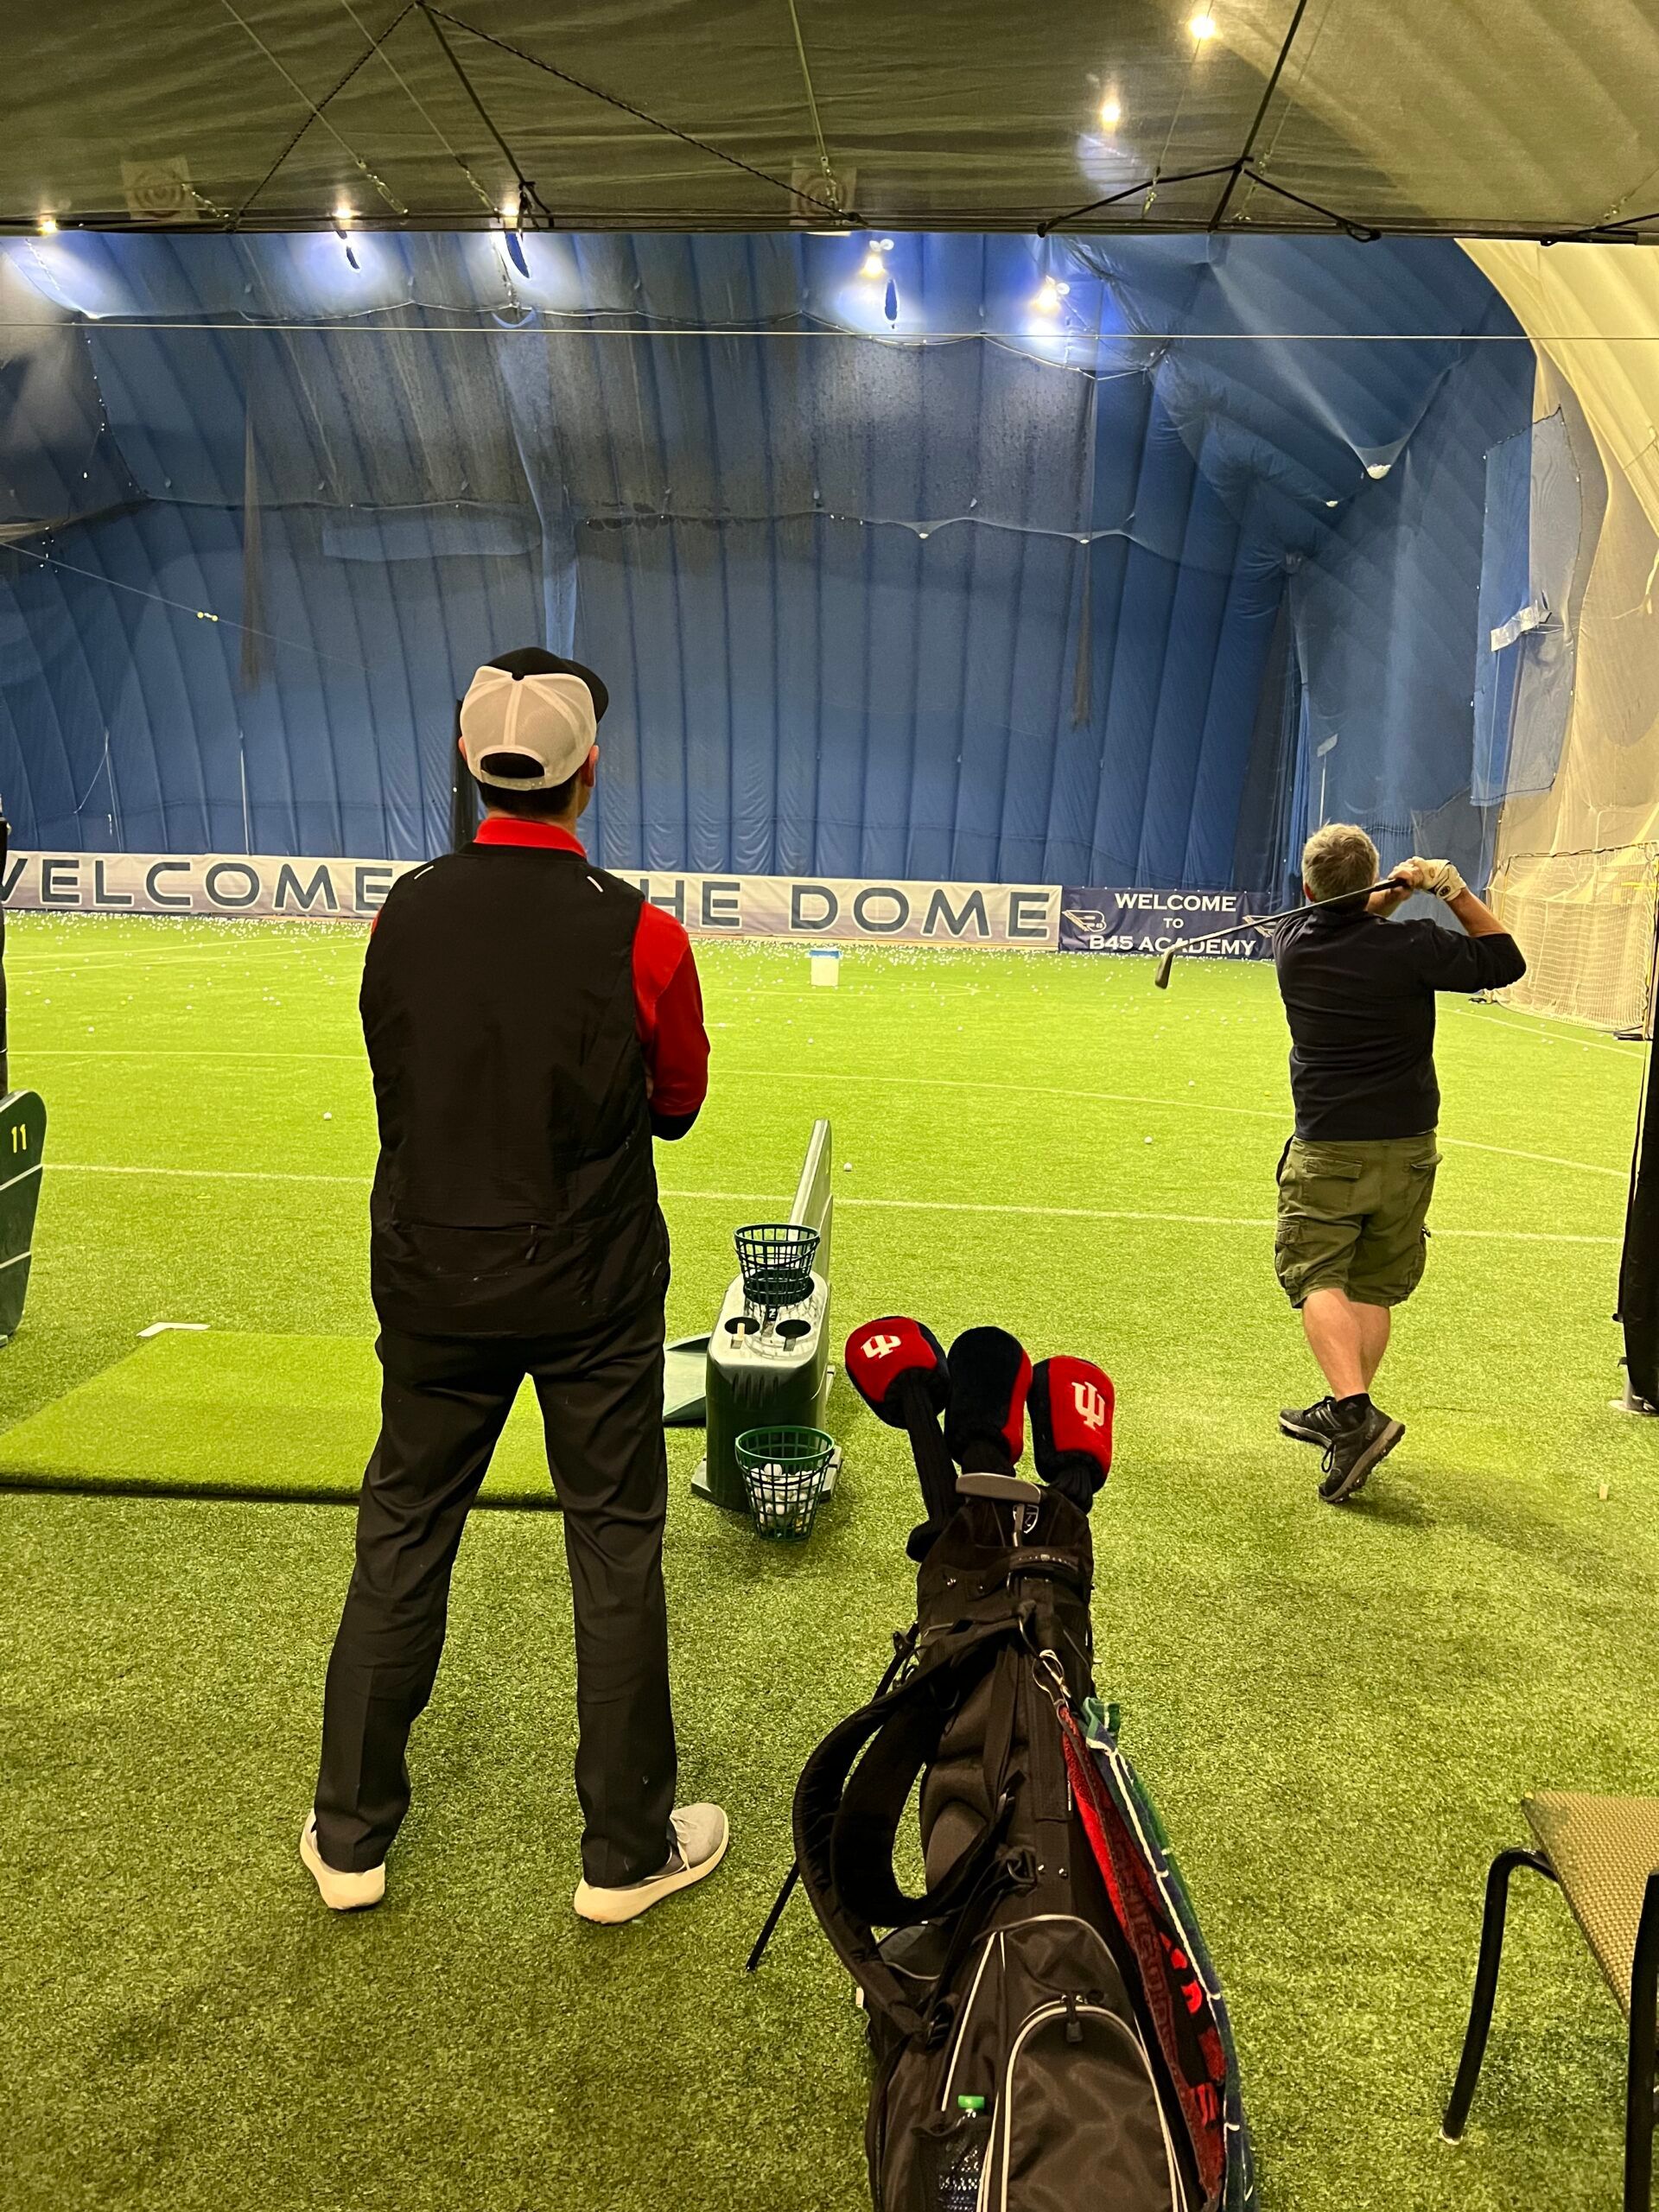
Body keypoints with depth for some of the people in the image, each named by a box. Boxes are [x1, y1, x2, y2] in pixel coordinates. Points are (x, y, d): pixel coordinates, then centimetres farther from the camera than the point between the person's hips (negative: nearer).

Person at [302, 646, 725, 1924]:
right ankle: (627, 1850, 26)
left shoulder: (403, 913, -6)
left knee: (402, 1538, 17)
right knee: (616, 1550, 11)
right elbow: (676, 1105, -1)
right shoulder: (641, 935, -15)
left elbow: (402, 1080, 7)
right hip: (595, 1288, -2)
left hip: (432, 1276, 3)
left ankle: (351, 1836, 31)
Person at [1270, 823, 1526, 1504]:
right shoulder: (1410, 945, -12)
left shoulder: (1292, 944, -5)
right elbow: (1504, 961, 1)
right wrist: (1455, 891, 2)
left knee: (1317, 1276, -3)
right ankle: (1343, 1413, 21)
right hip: (1406, 1148, 2)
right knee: (1375, 1286, 12)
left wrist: (1396, 891, 1)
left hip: (1325, 1148, -1)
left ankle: (1353, 1411, -22)